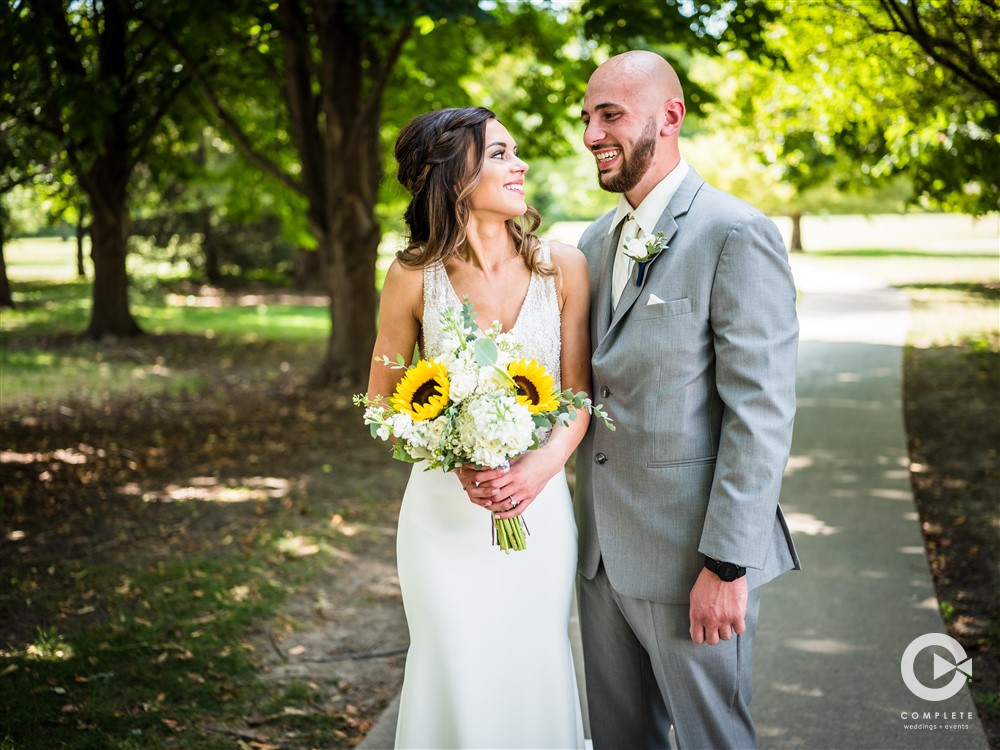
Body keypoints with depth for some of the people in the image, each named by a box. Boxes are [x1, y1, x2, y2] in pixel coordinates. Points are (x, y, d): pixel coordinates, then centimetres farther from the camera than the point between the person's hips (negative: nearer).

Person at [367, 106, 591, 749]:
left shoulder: (562, 267, -4)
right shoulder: (415, 276, -7)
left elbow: (579, 396, -1)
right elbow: (381, 402, 1)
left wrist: (540, 467, -20)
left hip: (539, 505, 1)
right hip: (445, 510, -1)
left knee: (536, 671, 11)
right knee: (456, 675, 8)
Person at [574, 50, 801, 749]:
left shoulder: (737, 235, -14)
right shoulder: (598, 239, 11)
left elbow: (763, 410, -18)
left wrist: (727, 563, -20)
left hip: (692, 557, -7)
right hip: (603, 547, 7)